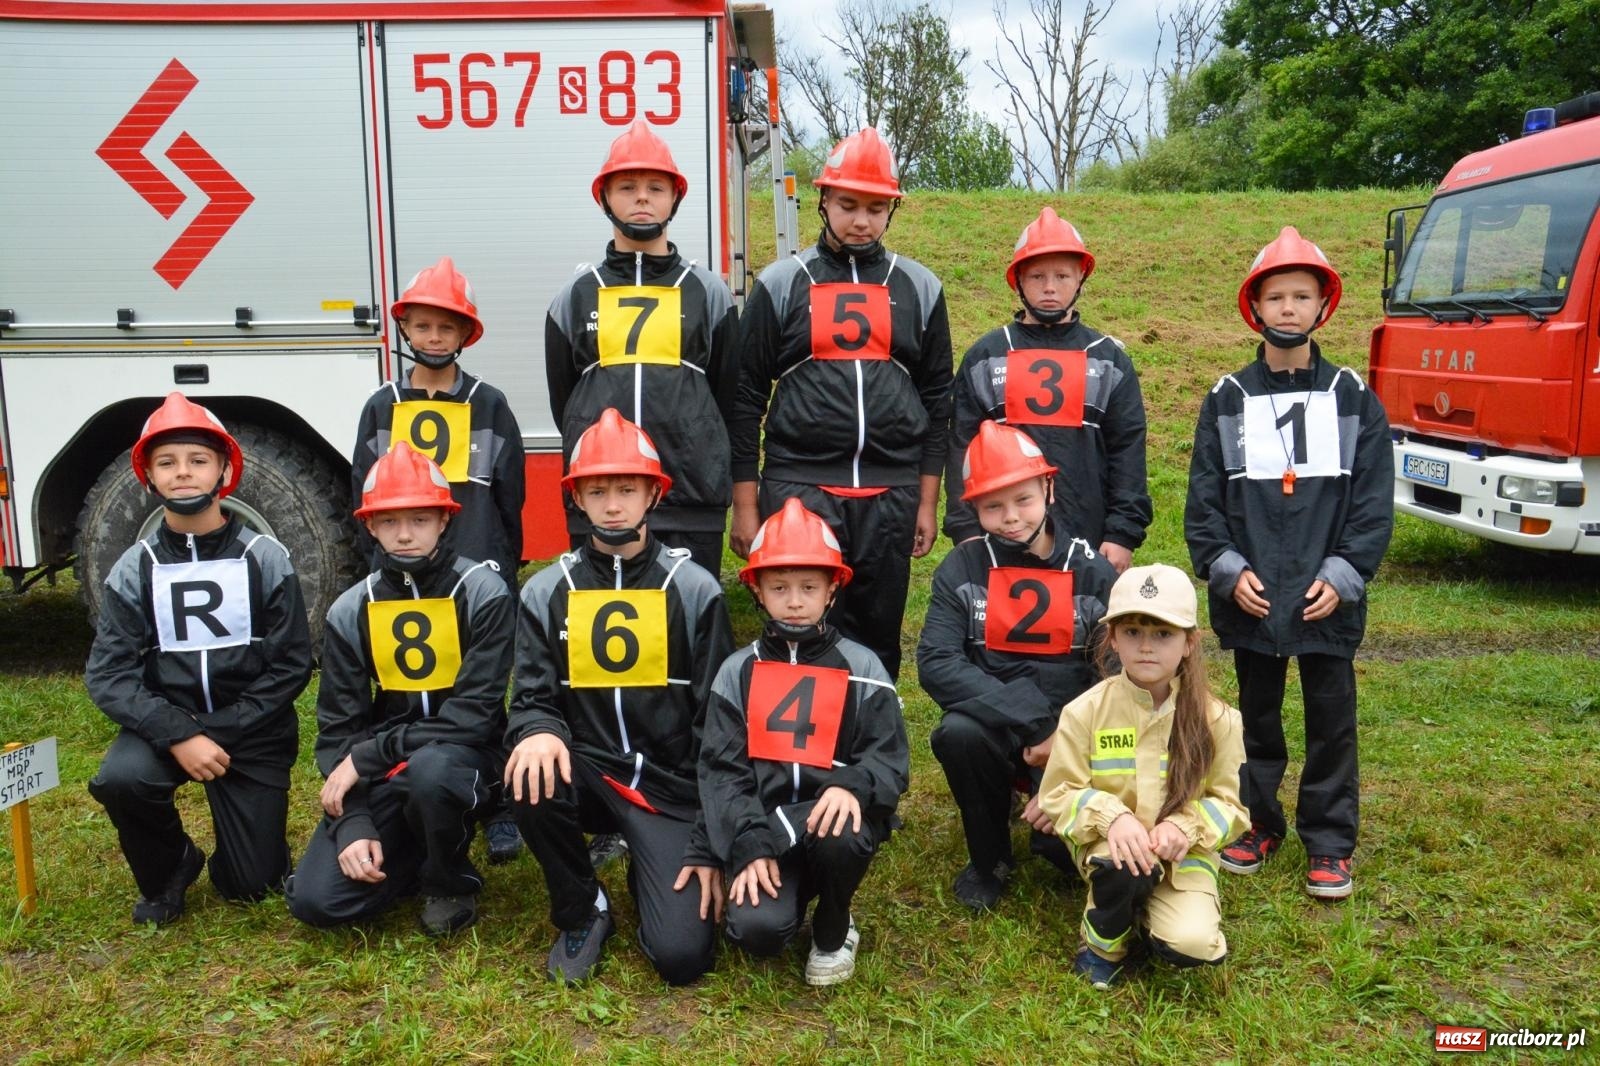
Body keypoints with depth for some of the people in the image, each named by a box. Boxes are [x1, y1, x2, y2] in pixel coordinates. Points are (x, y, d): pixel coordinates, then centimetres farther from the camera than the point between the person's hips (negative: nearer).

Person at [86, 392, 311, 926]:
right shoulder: (135, 569, -4)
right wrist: (178, 735, -23)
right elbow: (108, 674, -9)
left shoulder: (265, 559, -8)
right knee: (119, 780, -32)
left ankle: (251, 827, 35)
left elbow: (290, 665, -9)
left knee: (251, 886, -2)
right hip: (166, 723, 1)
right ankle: (169, 870, 0)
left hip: (252, 731, -1)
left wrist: (218, 735, -16)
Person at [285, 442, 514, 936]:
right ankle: (419, 852, 16)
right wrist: (352, 826, -14)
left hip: (462, 757, -3)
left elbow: (473, 717, -18)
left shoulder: (482, 592, -13)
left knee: (430, 769, -38)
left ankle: (451, 880, -7)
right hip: (384, 772, 4)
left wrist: (367, 755, -18)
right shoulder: (350, 611, 0)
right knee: (316, 899, -13)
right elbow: (338, 730, 0)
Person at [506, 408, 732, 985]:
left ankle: (649, 871, 20)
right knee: (531, 779, -32)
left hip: (671, 790, -2)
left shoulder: (694, 589, -5)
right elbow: (532, 698, 2)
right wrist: (539, 731, -26)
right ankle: (581, 912, -3)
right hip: (587, 773, 2)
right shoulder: (546, 591, 2)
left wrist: (708, 846, -7)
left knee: (682, 954, -16)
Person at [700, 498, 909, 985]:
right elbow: (721, 770, -1)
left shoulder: (861, 668, 2)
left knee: (842, 833, -36)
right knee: (757, 929, -26)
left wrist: (851, 785, -26)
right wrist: (750, 845, -15)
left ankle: (834, 931, -2)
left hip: (830, 817, 0)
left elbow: (891, 760, -3)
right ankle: (789, 895, 13)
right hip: (762, 828, 0)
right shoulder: (738, 671, 5)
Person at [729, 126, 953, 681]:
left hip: (891, 495, 2)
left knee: (877, 637, 10)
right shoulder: (781, 284, 4)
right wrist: (745, 506, 0)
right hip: (798, 488, -2)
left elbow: (937, 400, 11)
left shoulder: (919, 288, 9)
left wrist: (927, 503, 7)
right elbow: (746, 400, 3)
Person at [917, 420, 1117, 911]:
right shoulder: (963, 569, -6)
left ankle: (1053, 832, 16)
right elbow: (936, 664, -17)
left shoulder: (1093, 573, -4)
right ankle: (989, 857, -4)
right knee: (958, 733, -33)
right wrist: (1032, 723, -26)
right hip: (995, 732, 0)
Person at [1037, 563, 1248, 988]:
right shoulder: (1085, 711, -8)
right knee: (1124, 866, -36)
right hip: (1109, 844, -1)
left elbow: (1230, 804, 0)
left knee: (1191, 944, -24)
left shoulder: (1217, 719, -4)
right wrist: (1111, 816, -25)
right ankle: (1105, 943, -2)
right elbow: (1058, 794, -6)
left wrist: (1185, 825, -20)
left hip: (1184, 853, 1)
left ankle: (1150, 910, 13)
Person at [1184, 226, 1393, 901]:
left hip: (1328, 599, 0)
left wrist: (1343, 575, -9)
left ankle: (1329, 842, 22)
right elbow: (1204, 499, 1)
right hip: (1250, 599, 1)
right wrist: (1228, 569, -9)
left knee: (1331, 720, 8)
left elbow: (1374, 500, 0)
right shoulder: (1227, 401, 3)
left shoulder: (1354, 399, 3)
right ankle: (1259, 822, 30)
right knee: (1257, 714, 14)